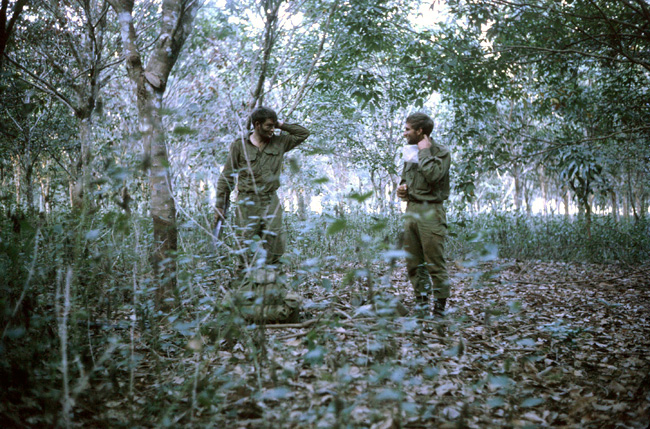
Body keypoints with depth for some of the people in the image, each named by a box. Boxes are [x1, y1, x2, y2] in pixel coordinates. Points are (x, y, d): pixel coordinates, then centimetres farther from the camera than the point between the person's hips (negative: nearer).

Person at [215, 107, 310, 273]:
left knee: (275, 241, -4)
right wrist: (220, 205, 1)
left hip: (271, 202, 3)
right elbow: (226, 177, 4)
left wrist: (281, 125, 8)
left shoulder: (279, 143, 11)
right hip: (247, 202, -2)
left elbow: (304, 133, 20)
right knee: (245, 243, -4)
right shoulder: (239, 145, 2)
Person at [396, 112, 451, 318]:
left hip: (430, 211, -7)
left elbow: (433, 175, -23)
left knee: (435, 263, -6)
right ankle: (421, 300, 18)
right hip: (411, 210, 8)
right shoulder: (411, 152, 19)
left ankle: (440, 307, 0)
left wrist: (425, 151, -11)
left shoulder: (441, 152, -4)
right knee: (413, 262, 8)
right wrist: (402, 188, 9)